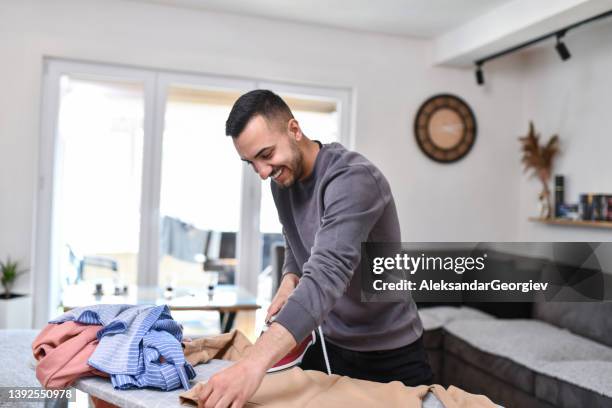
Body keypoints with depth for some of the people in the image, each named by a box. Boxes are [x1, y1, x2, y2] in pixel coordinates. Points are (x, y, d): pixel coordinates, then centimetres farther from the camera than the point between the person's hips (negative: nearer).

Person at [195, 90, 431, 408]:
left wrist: (255, 363, -51)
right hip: (329, 345, 6)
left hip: (390, 355, -6)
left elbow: (329, 273, -41)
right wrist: (290, 280, -11)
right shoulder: (282, 179, -2)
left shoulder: (352, 178, -28)